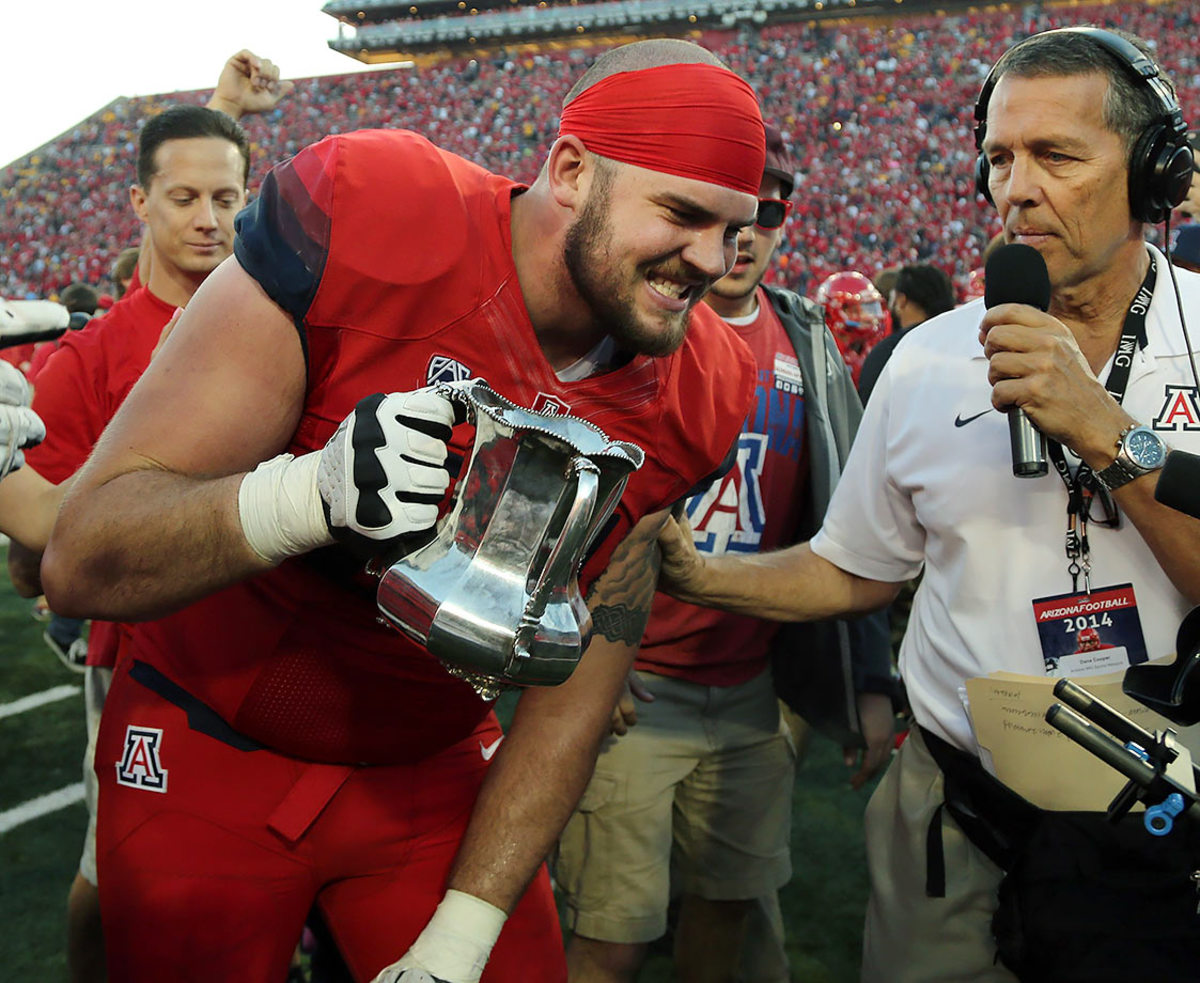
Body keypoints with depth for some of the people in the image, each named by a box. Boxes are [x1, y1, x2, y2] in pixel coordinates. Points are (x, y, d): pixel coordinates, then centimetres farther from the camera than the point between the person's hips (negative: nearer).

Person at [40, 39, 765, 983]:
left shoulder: (691, 398, -11)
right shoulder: (364, 219, -26)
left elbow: (575, 688, -4)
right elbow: (82, 560, -25)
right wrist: (316, 491, -44)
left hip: (436, 765, 3)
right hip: (209, 753, -3)